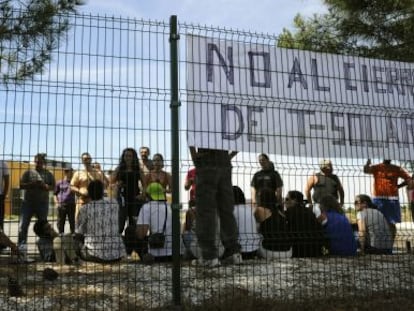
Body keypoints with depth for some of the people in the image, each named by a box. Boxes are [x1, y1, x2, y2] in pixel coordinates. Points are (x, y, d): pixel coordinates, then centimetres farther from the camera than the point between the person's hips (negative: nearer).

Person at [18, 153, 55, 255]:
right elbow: (21, 185, 1)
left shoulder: (48, 174, 8)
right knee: (23, 226, -6)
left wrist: (44, 185, -16)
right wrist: (32, 184, -16)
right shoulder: (28, 172, 7)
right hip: (28, 202, 0)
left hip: (43, 203, 0)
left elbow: (53, 187, 4)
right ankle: (21, 249, -1)